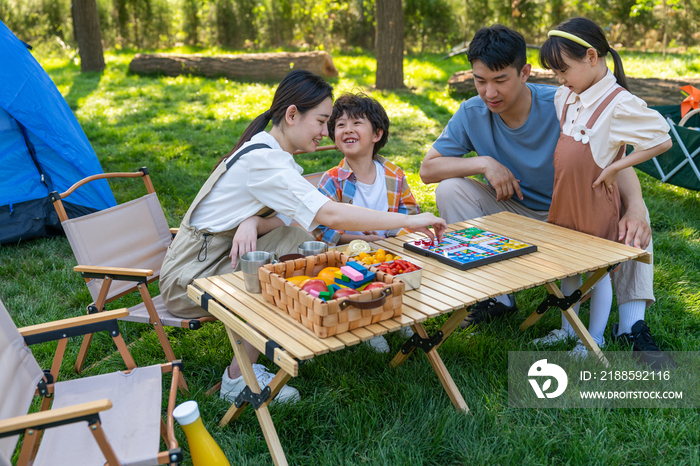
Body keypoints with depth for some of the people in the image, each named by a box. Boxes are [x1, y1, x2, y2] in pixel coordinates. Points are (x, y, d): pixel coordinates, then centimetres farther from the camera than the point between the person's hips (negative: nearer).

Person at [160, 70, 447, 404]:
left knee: (303, 241, -8)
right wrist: (408, 221, -27)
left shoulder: (269, 153, 6)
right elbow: (330, 215, -33)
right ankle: (238, 377, -8)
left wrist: (253, 221, -25)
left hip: (221, 256, 8)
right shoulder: (261, 159, -25)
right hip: (188, 278, -8)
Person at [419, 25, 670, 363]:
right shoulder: (472, 114, -14)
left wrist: (634, 208, -46)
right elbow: (427, 169, -13)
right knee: (449, 189, -21)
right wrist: (484, 163, -28)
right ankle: (496, 295, -12)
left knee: (632, 214, -28)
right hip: (512, 213, 2)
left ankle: (632, 323, -23)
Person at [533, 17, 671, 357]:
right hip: (563, 198, 7)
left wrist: (614, 168, -17)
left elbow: (663, 140, -16)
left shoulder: (620, 103, -20)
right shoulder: (565, 96, 2)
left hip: (595, 201, -7)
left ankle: (595, 339, 25)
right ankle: (567, 328, 35)